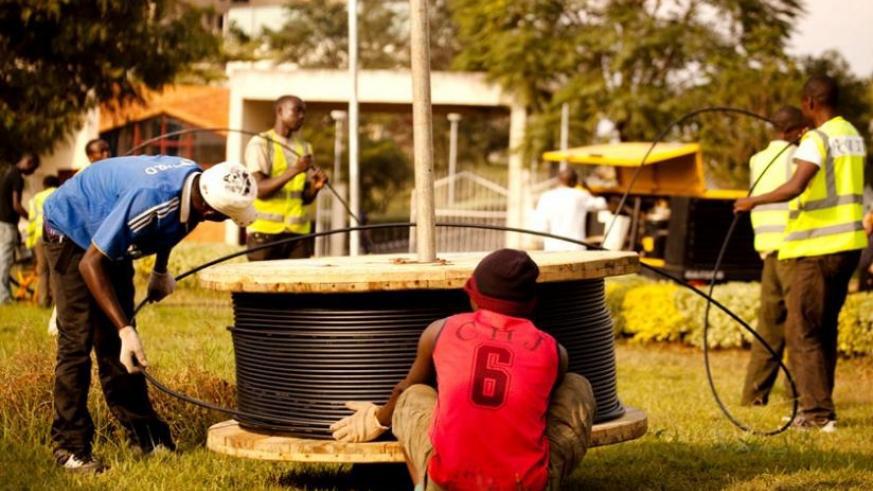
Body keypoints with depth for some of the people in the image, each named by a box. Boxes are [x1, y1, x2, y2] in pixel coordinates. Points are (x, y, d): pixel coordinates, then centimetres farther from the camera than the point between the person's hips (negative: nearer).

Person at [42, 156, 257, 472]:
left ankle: (145, 435, 9)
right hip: (71, 232, -8)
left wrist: (161, 271, 17)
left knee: (114, 342, 8)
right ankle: (70, 446, -7)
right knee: (77, 341, -12)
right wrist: (125, 330, -38)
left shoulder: (196, 182, -17)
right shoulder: (149, 200, -42)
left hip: (109, 239, 8)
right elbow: (90, 264, -37)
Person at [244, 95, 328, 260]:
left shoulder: (304, 147, 16)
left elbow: (306, 198, 15)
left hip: (298, 232, 5)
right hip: (265, 232, -5)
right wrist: (294, 171, -22)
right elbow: (259, 189, -12)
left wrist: (315, 187, -8)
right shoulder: (260, 144, -1)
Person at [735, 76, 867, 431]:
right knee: (825, 328, 16)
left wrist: (754, 201, -17)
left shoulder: (816, 140, -14)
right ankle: (819, 406, 20)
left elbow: (795, 187, -28)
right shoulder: (853, 136, 11)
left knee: (802, 331, -3)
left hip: (813, 249, -8)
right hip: (848, 244, 8)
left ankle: (818, 413, -7)